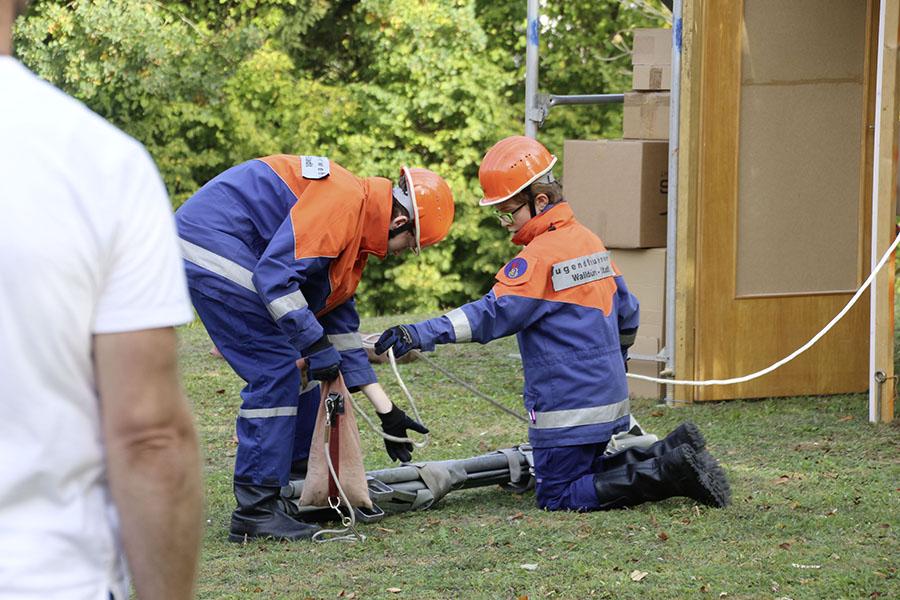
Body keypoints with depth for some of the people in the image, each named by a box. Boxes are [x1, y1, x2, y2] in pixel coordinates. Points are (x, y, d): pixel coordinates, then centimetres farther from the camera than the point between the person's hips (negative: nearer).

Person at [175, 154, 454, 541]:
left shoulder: (356, 225, 16)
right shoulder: (344, 201, -17)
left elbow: (340, 322, 22)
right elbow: (274, 275, -25)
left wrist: (387, 412, 21)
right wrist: (316, 345, -18)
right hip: (213, 250, -11)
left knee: (297, 368, 15)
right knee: (275, 371, -10)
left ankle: (302, 477, 25)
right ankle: (255, 511, -6)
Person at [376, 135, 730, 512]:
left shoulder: (540, 257, -17)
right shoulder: (590, 241, 10)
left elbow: (493, 315, -27)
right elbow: (626, 312, 19)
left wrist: (422, 335, -33)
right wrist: (616, 362, 35)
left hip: (568, 410, -9)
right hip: (611, 403, 9)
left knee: (558, 498, -2)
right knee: (585, 480, 21)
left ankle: (668, 471, -10)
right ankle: (672, 453, 7)